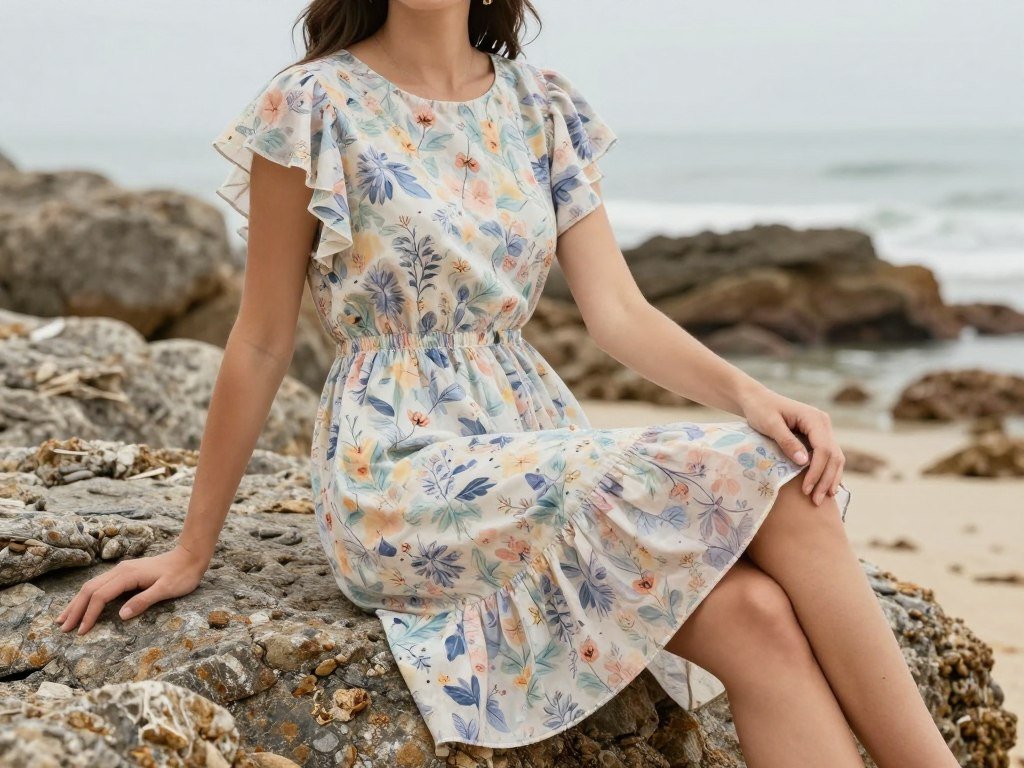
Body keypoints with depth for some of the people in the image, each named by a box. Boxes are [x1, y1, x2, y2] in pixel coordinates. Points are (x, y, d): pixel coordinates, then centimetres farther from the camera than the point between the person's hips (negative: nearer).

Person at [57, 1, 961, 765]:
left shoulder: (544, 109, 9)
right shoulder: (313, 106, -5)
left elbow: (618, 311, 1)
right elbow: (262, 346, -1)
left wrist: (748, 393, -17)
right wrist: (193, 551, 2)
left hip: (538, 436, 5)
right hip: (403, 469, -5)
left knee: (758, 619, -23)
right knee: (770, 485, -23)